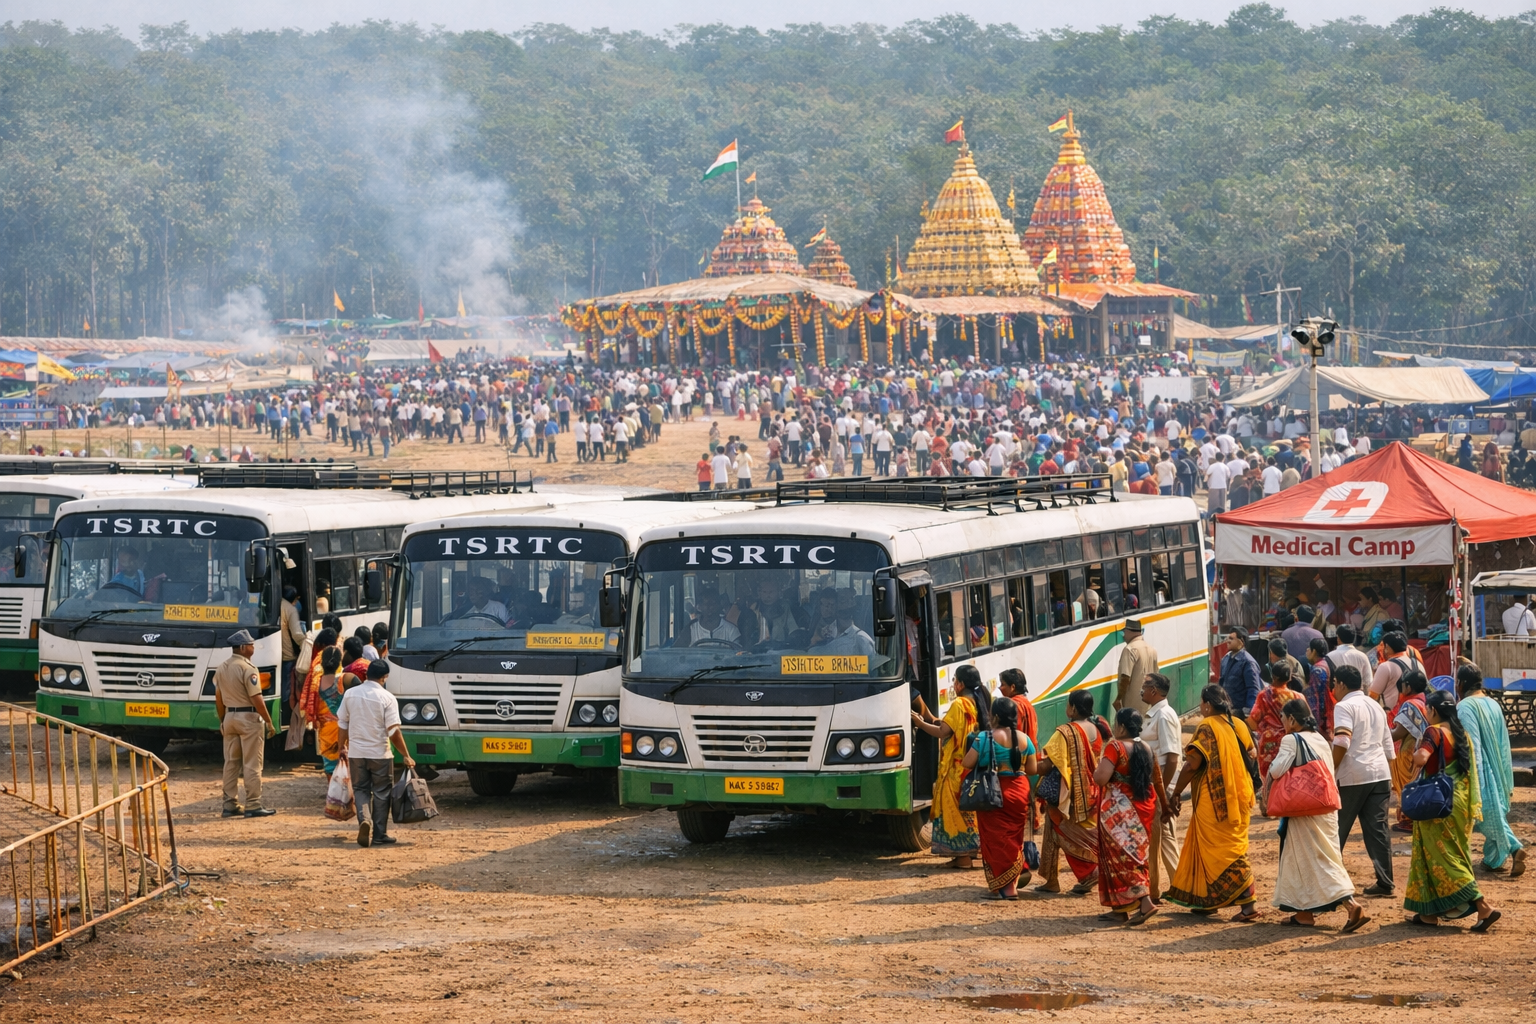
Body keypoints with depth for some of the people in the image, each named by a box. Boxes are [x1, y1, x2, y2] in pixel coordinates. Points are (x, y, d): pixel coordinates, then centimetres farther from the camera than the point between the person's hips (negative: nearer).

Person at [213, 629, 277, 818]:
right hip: (249, 718, -7)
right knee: (252, 764, -3)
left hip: (229, 717, 7)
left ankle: (230, 804, 13)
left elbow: (218, 699, 13)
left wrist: (222, 721, 22)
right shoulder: (247, 669, -16)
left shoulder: (221, 668, 8)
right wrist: (269, 722, -12)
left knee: (231, 763, 11)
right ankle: (253, 806, -4)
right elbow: (256, 700, -19)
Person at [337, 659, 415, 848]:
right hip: (380, 754, -3)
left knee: (361, 790, 13)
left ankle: (364, 820, -12)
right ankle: (379, 834, 11)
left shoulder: (350, 694, 0)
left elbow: (342, 724, 7)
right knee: (381, 793, 9)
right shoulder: (387, 698, -12)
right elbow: (394, 731, -14)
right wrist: (406, 756, -8)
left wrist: (342, 747, 21)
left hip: (356, 753, 3)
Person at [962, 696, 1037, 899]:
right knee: (1014, 839, 15)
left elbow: (967, 764, -10)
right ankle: (1012, 885, 20)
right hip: (1019, 792, 5)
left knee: (996, 839, 1)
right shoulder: (1024, 739, 4)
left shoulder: (985, 737, -10)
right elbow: (1032, 770, 8)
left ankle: (1001, 886, -1)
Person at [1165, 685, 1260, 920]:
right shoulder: (1239, 726, 7)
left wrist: (1176, 793, -8)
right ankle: (1207, 901, 20)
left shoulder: (1207, 727, -13)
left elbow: (1192, 765, -17)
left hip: (1214, 801, -7)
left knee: (1228, 854, -2)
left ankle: (1249, 906, -5)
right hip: (1239, 798, 7)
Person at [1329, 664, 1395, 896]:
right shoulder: (1376, 707, 17)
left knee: (1338, 830, 5)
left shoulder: (1344, 707, -8)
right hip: (1380, 773, 7)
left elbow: (1342, 742, -21)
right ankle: (1384, 882, -1)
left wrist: (1330, 770, -14)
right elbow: (1387, 744, 19)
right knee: (1377, 829, 4)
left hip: (1353, 776, -7)